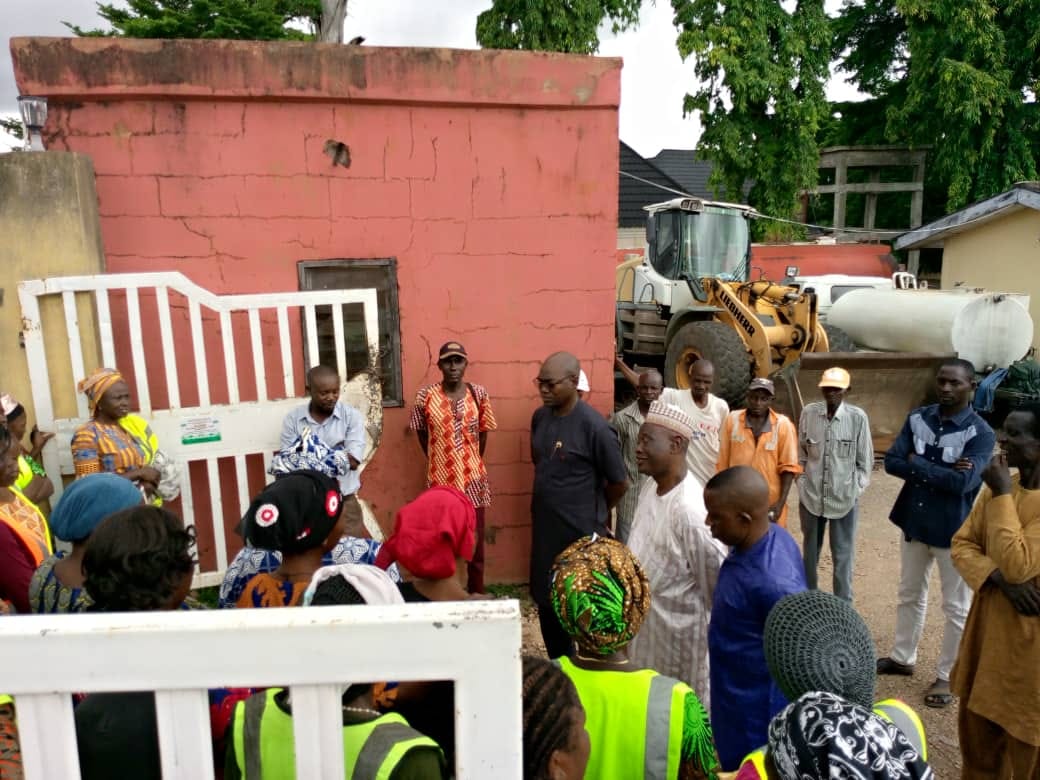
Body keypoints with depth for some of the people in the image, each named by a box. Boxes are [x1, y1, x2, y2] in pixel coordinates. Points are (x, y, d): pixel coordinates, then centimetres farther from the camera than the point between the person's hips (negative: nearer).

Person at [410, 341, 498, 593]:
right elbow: (421, 431, 7)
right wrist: (436, 460, 9)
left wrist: (473, 463, 10)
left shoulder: (478, 393, -4)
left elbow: (483, 432, 7)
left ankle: (476, 594, 26)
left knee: (475, 541, 10)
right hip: (440, 480, -1)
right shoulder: (426, 396, -7)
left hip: (473, 480, 1)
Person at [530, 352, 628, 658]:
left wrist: (596, 512, 5)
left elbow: (619, 483, -10)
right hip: (544, 528, 7)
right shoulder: (540, 417, 1)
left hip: (580, 532, -7)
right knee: (545, 600, 18)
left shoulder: (594, 427, -20)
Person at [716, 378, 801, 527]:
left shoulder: (783, 425, -7)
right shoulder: (732, 420, -3)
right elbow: (722, 463, 2)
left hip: (770, 503, -1)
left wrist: (781, 502, -10)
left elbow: (788, 467, -4)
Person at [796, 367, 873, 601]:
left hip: (844, 497, -2)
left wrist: (856, 489, -4)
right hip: (811, 495, 2)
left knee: (843, 554, 7)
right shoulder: (808, 413, -4)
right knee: (810, 551, 16)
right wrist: (803, 484, 2)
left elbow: (865, 460, -1)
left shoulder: (858, 417, -9)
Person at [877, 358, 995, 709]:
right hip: (914, 523, 5)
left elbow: (963, 482, -26)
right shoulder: (918, 418, -2)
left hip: (954, 531, -5)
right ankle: (902, 658, 37)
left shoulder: (981, 433, -15)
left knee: (956, 608, 10)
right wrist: (941, 471, -19)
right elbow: (891, 462, -9)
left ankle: (947, 676, 26)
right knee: (910, 596, 20)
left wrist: (917, 463, -16)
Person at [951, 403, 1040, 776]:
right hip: (987, 626, 6)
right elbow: (961, 544, 3)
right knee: (976, 730, 21)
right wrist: (999, 579, -17)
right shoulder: (999, 487, 2)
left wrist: (1002, 494, -21)